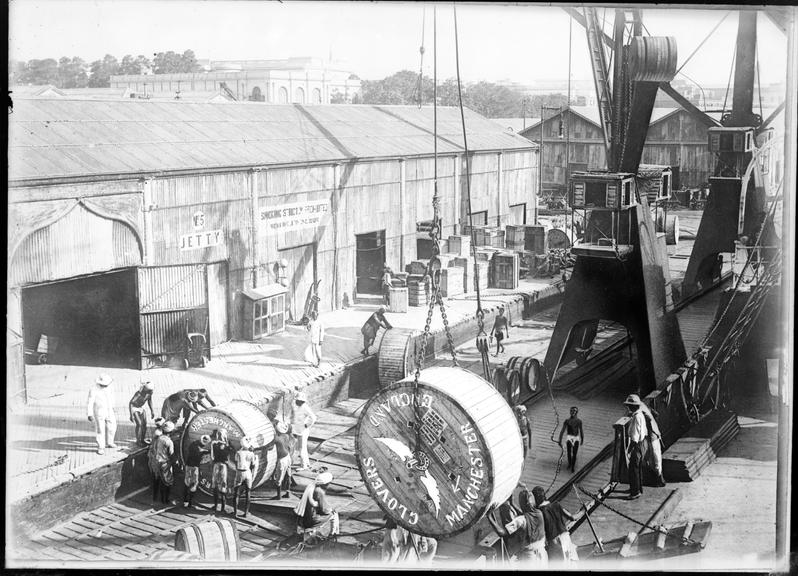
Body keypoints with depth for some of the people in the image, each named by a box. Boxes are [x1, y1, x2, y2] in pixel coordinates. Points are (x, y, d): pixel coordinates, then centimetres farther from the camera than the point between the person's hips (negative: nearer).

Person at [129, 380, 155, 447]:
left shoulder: (150, 392, -20)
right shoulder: (138, 393, -38)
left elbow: (149, 400, 0)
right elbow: (130, 403, -30)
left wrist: (152, 411, 5)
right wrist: (131, 415, -31)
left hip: (141, 407, 6)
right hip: (134, 407, -6)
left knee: (144, 423, 4)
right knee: (139, 424, -11)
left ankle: (143, 439, 20)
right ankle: (138, 441, 4)